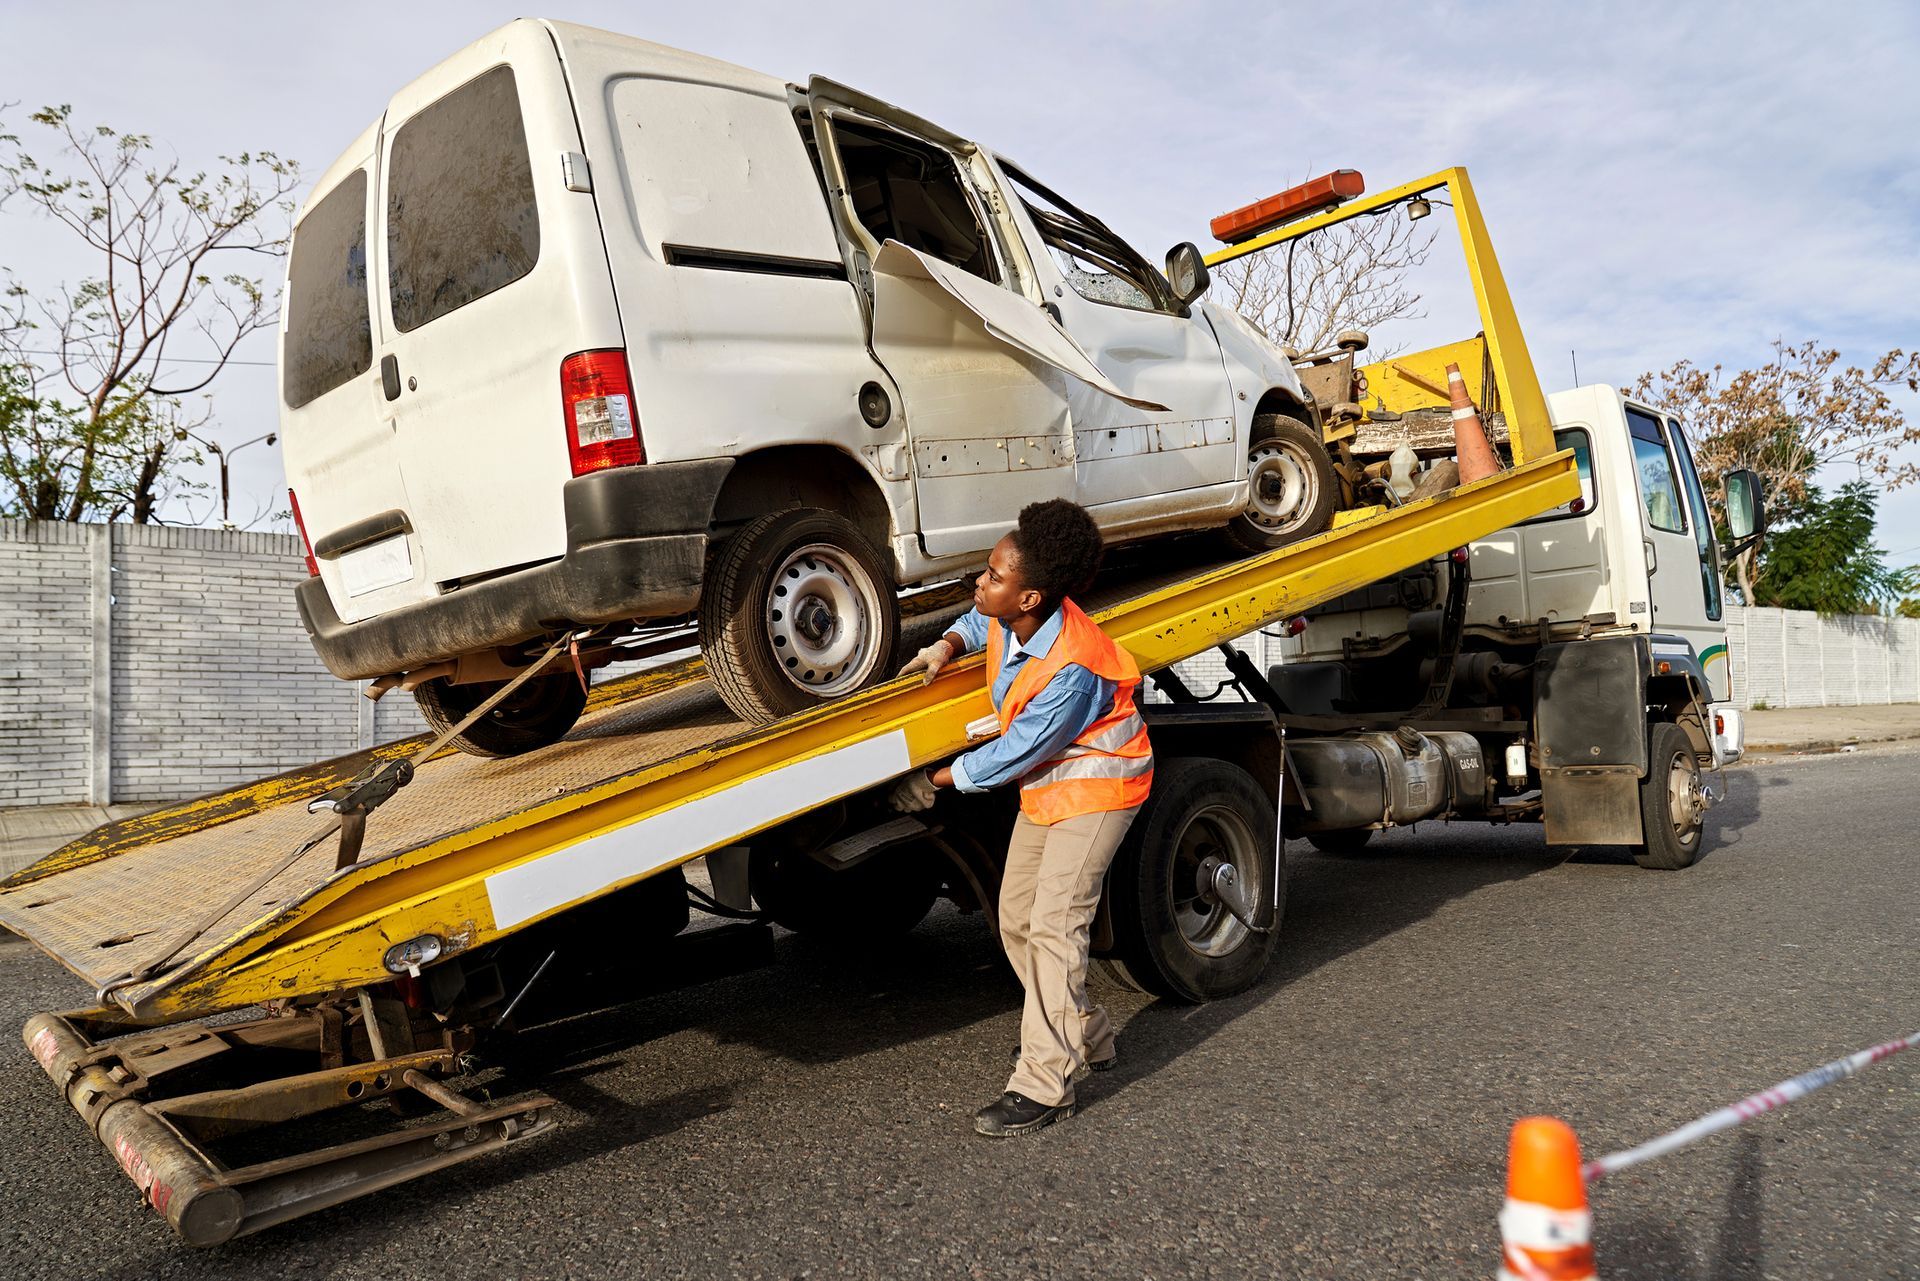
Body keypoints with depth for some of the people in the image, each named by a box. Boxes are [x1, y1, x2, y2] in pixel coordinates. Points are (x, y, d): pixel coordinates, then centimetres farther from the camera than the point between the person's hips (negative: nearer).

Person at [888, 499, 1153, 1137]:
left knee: (1054, 925, -15)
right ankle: (1086, 1037, 28)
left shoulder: (1072, 671, -34)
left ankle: (1044, 1086, -8)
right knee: (1016, 921, 11)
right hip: (1044, 785, 9)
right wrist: (947, 647, -4)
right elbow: (978, 622, 18)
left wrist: (932, 781, -11)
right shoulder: (1009, 619, -11)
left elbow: (1010, 756, -24)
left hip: (1095, 786, -9)